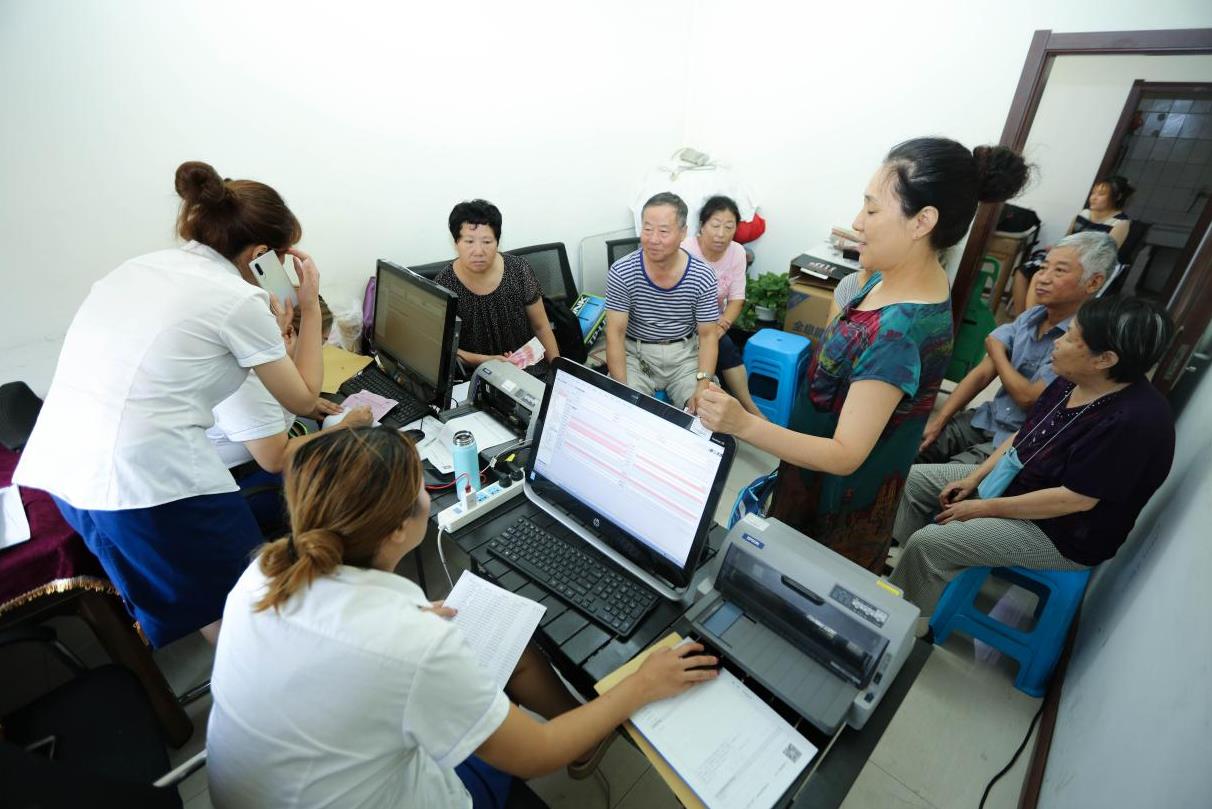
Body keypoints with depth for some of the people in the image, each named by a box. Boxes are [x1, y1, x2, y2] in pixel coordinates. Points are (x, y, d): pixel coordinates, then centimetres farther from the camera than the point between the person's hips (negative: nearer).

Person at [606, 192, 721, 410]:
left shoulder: (702, 277, -10)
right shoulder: (621, 273, -13)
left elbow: (708, 335, -4)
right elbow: (615, 334, -13)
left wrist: (703, 384, -21)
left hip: (685, 354, 1)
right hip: (636, 354, -1)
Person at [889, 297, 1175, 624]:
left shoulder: (1134, 421, -29)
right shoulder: (1072, 382, -4)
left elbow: (1076, 499, -28)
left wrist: (985, 508, -22)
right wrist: (975, 477, -1)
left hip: (1061, 533, -9)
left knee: (928, 542, -22)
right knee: (915, 479, 4)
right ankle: (897, 565, 15)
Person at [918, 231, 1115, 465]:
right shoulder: (1030, 318, 4)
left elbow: (1028, 397, -20)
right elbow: (982, 374, 2)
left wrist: (996, 350, -3)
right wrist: (938, 421, -5)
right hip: (987, 420, 7)